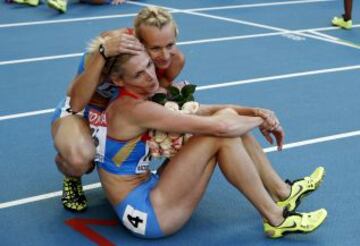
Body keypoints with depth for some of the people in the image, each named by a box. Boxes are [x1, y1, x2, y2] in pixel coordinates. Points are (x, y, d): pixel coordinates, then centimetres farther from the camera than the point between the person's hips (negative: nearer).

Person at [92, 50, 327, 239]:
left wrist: (254, 112, -4)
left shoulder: (132, 101, 6)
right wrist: (261, 120, -6)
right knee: (222, 132, -21)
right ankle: (276, 219, -9)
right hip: (144, 214, -9)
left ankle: (283, 193, 10)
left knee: (228, 116, 1)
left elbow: (196, 111, 9)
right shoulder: (137, 109, -23)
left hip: (149, 189, 9)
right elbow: (219, 126, -25)